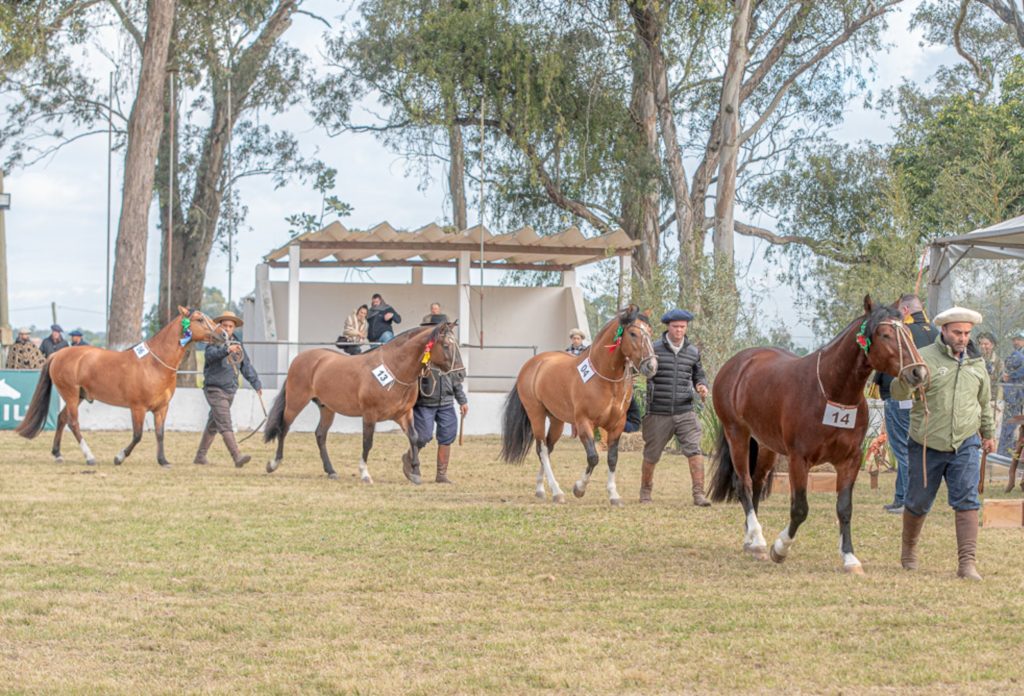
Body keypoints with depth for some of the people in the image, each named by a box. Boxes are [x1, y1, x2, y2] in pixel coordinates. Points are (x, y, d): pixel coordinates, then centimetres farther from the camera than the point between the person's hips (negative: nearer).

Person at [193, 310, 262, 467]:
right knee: (225, 425, -15)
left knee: (213, 425, 15)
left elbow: (246, 366, 15)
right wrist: (227, 350, -48)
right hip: (215, 389, -8)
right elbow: (211, 355, -32)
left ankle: (200, 456, 25)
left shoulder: (237, 344, 10)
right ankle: (237, 457, -26)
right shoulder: (215, 342, -10)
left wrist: (256, 384, 11)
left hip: (230, 390, 8)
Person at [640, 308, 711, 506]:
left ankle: (699, 494, -12)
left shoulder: (693, 352, 7)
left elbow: (699, 375, 20)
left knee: (694, 451, -13)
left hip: (685, 412, 2)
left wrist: (701, 386, -2)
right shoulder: (654, 349, -3)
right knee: (651, 455, 10)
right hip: (658, 413, -2)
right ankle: (645, 490, 31)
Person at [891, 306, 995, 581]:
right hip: (927, 445, -2)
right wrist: (906, 378, -39)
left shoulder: (976, 363, 7)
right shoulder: (925, 358, -8)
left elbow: (985, 401, 23)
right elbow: (898, 393, -18)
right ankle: (908, 549, 34)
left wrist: (988, 433, 29)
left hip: (965, 445, 2)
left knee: (967, 501, -10)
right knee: (918, 503, 10)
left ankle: (967, 562, -12)